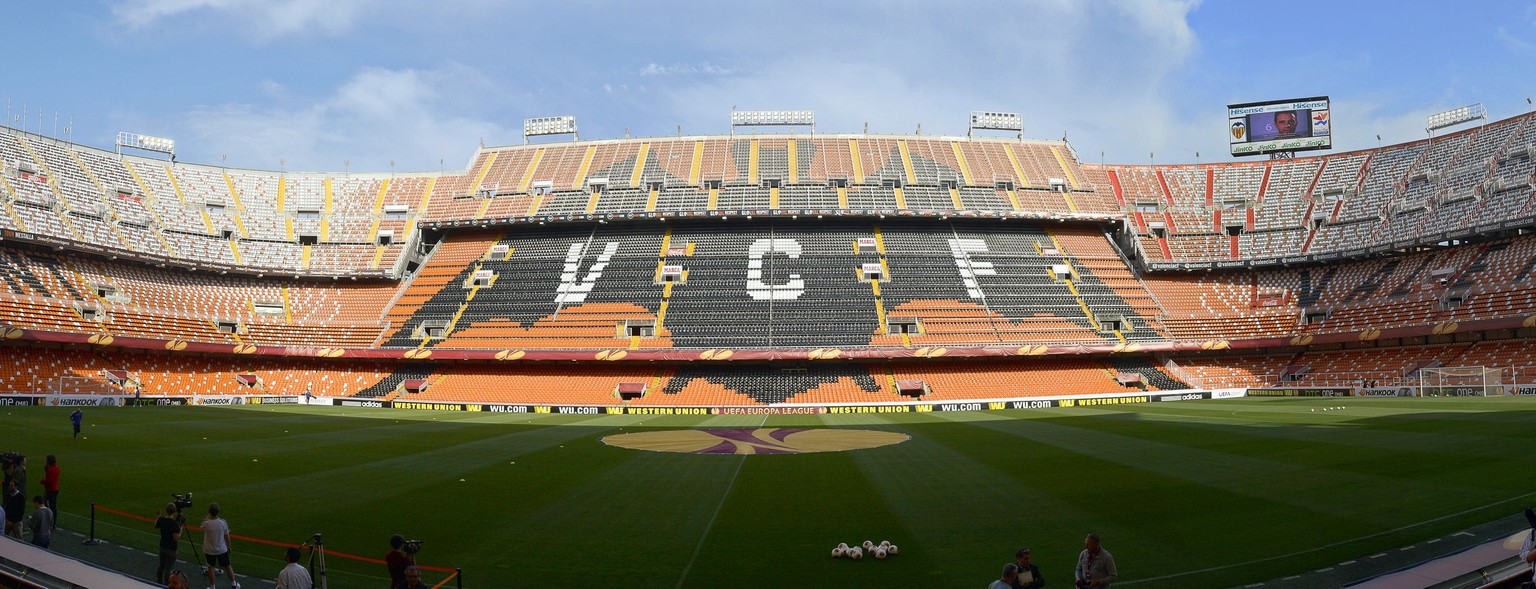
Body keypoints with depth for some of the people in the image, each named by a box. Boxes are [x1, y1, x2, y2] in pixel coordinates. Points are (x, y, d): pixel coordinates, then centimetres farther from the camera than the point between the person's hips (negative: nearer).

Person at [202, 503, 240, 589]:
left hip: (209, 550, -1)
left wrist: (208, 517, 8)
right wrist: (228, 546, 9)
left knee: (211, 567, 16)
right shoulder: (223, 522, -19)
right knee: (227, 566, 16)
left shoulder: (206, 523, -21)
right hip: (222, 549, 1)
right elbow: (227, 536, -7)